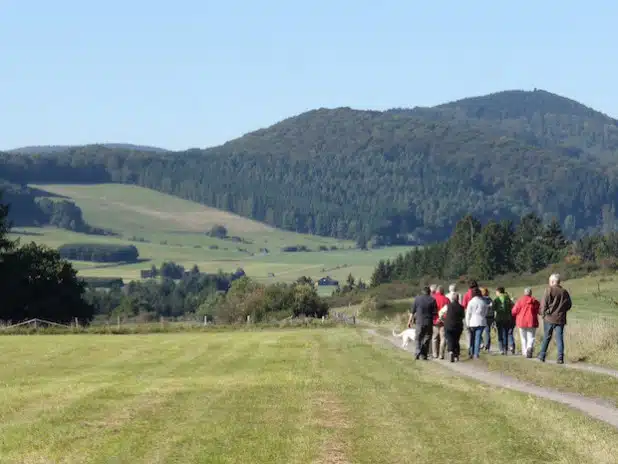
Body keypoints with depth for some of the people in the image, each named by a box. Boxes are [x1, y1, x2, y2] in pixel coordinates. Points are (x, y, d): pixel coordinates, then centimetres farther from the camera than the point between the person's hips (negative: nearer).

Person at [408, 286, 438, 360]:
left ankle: (418, 353, -10)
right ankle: (424, 354, 6)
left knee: (419, 338, 7)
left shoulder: (417, 299, 2)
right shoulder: (432, 300, -2)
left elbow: (412, 311, 4)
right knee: (427, 339, 9)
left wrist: (410, 321, 10)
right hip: (429, 322, -1)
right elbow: (435, 312, -4)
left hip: (419, 321, 1)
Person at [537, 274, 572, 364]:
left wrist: (543, 313, 3)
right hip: (560, 319, 3)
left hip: (549, 318, -3)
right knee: (559, 338, 2)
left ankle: (542, 356, 17)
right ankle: (560, 357, -5)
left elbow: (544, 303, -11)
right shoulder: (564, 292, 5)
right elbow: (569, 305, 9)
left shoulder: (549, 290, -8)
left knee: (546, 337, 9)